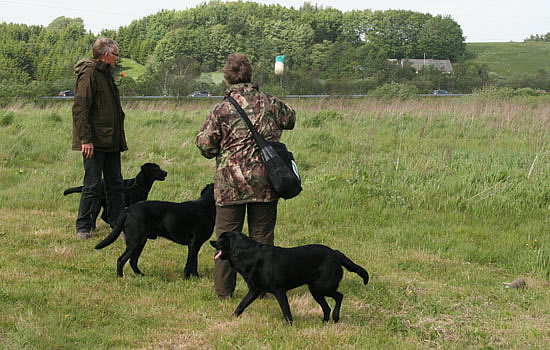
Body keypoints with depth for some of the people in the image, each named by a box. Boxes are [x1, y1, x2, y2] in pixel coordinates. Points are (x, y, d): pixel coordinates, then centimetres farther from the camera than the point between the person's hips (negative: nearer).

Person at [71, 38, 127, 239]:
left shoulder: (106, 75, 18)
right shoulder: (89, 75, -12)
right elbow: (80, 109, -18)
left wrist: (119, 139, 20)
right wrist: (85, 139, -23)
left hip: (110, 142, 9)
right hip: (95, 143, -9)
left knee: (116, 184, 11)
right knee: (92, 185, -4)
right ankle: (83, 228, 5)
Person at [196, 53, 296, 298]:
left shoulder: (221, 109, -7)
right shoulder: (270, 103, 2)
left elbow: (205, 145, -7)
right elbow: (290, 119, 23)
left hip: (230, 184, -2)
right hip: (265, 182, 2)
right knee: (262, 235, 11)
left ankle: (224, 289, 10)